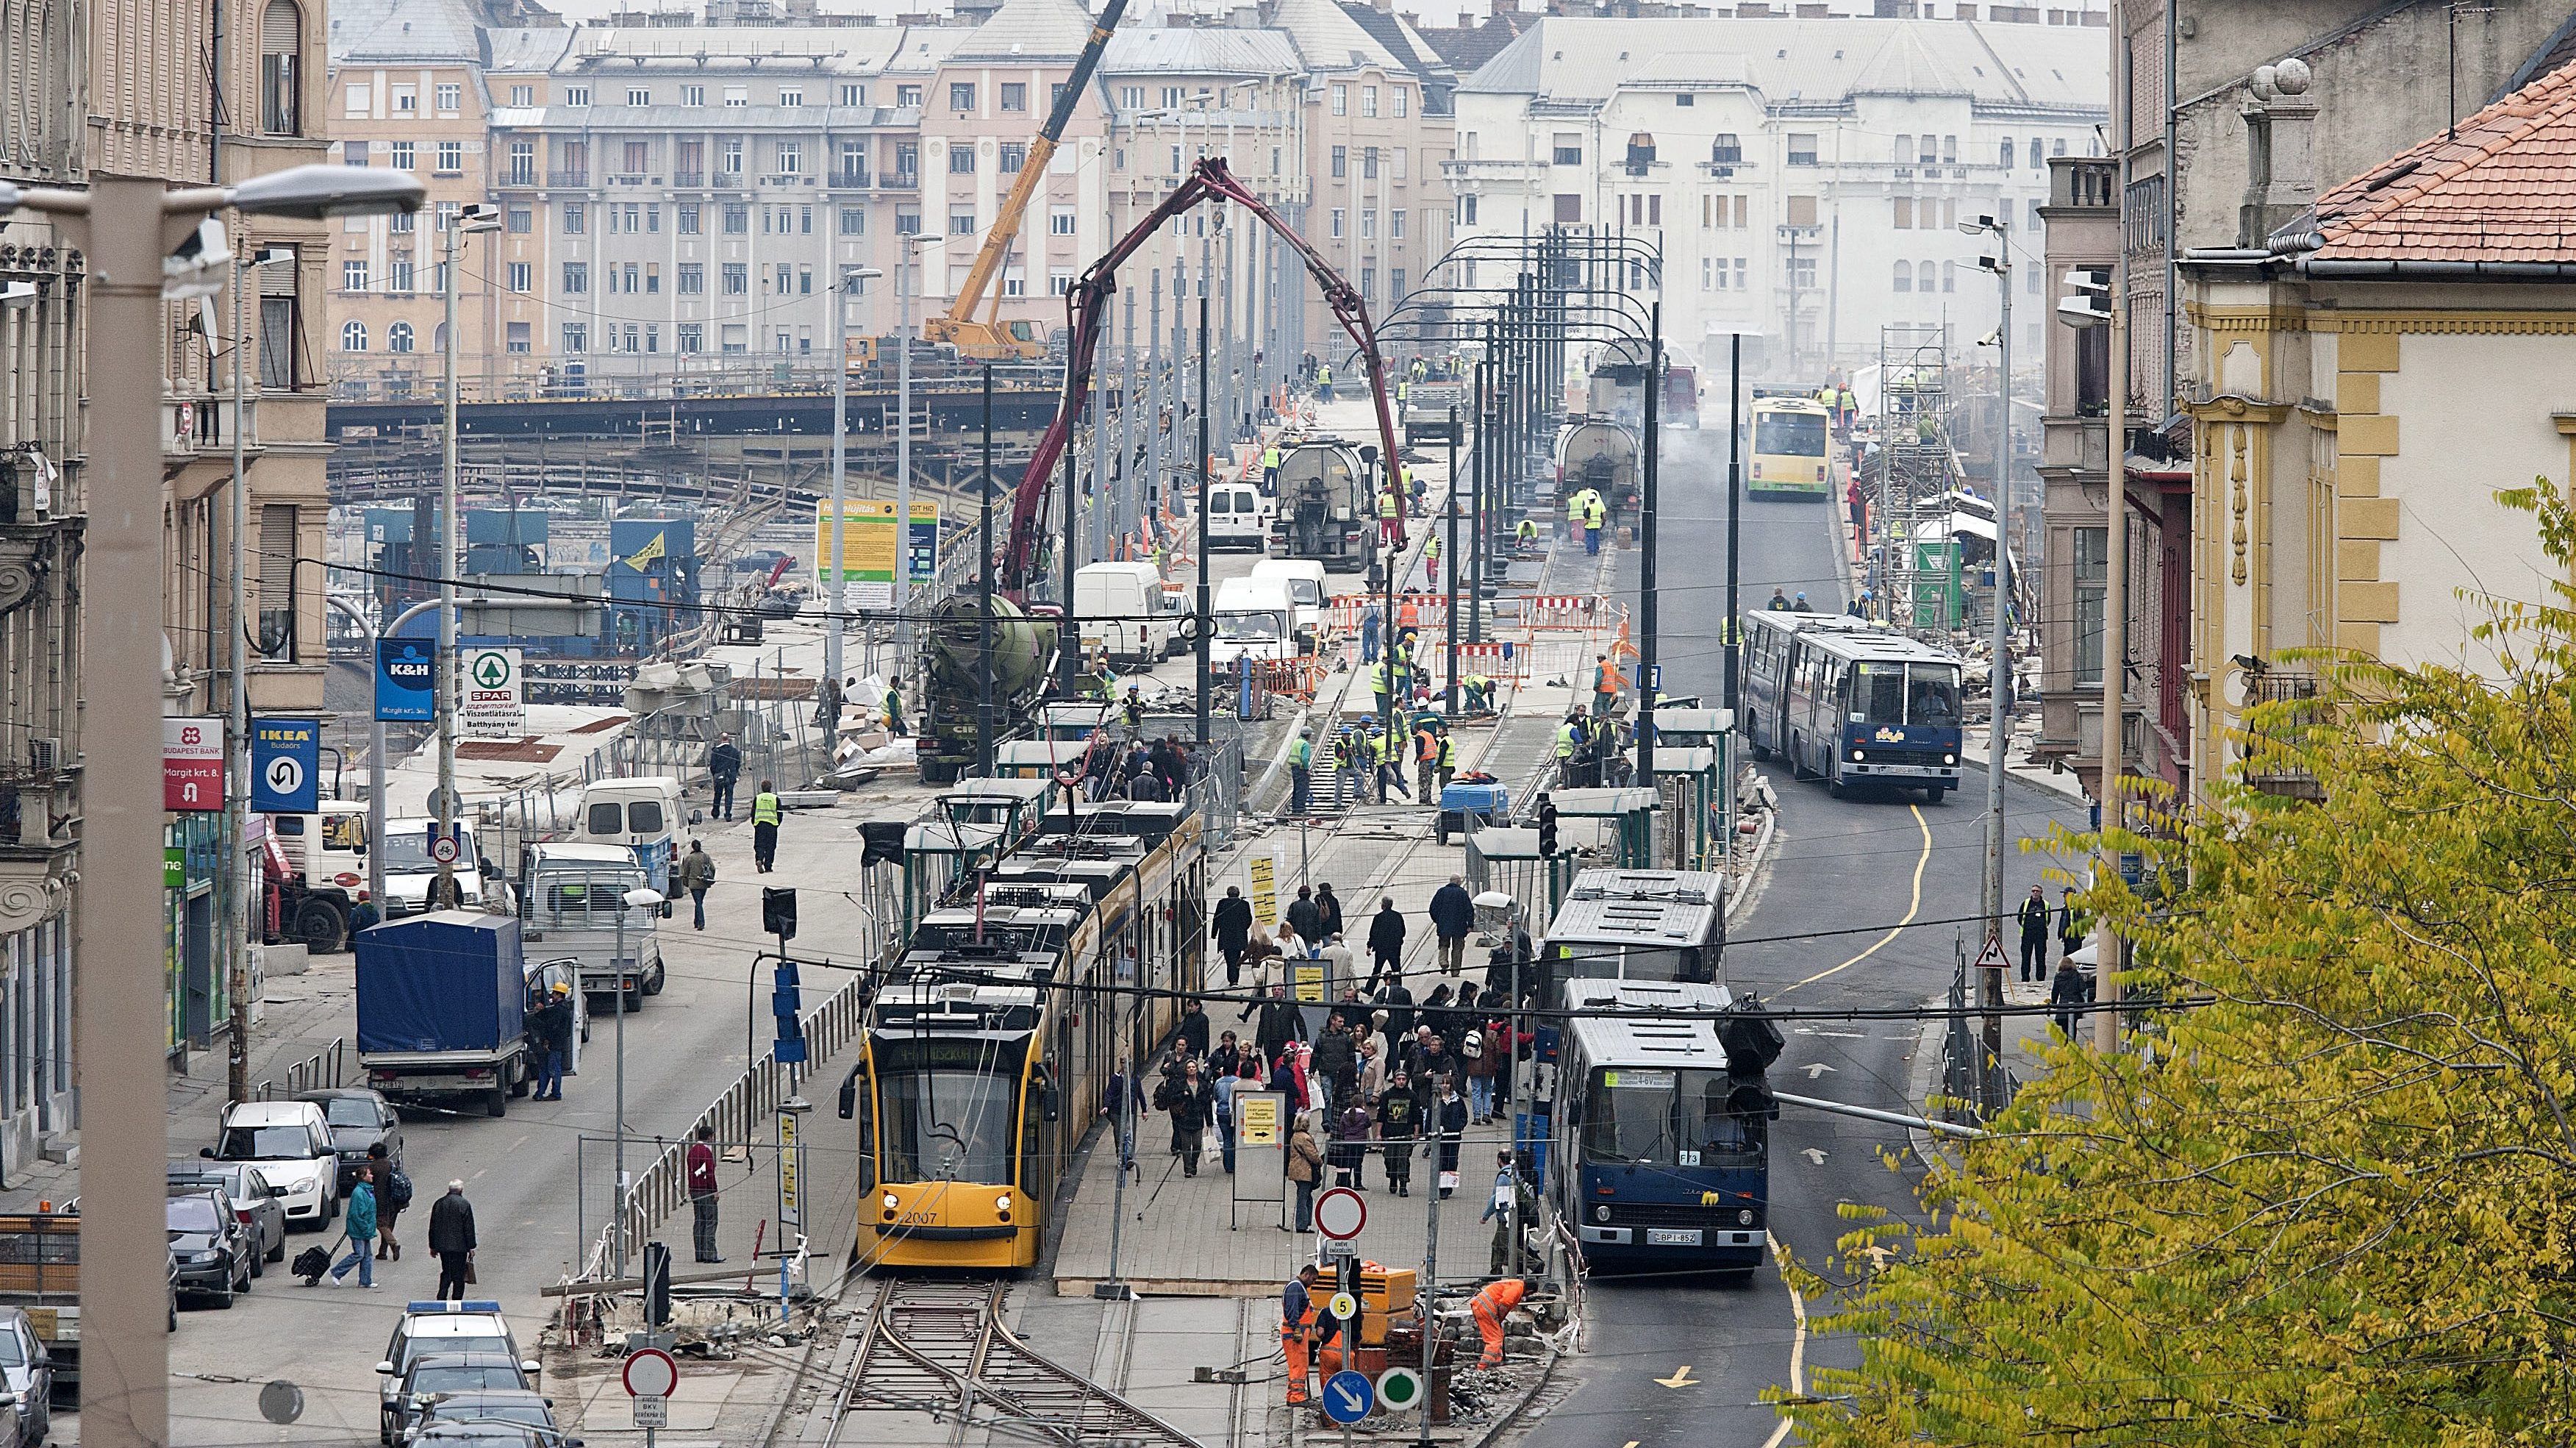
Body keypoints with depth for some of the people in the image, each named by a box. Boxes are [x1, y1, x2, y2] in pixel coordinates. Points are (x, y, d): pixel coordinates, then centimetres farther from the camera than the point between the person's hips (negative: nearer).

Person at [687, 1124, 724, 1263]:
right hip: (706, 1190, -9)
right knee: (710, 1221, -7)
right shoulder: (706, 1151, -13)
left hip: (694, 1190, 9)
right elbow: (710, 1173, -17)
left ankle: (700, 1254, 11)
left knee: (699, 1222, 10)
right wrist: (715, 1191, -13)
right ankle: (710, 1254, -10)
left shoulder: (692, 1151, 15)